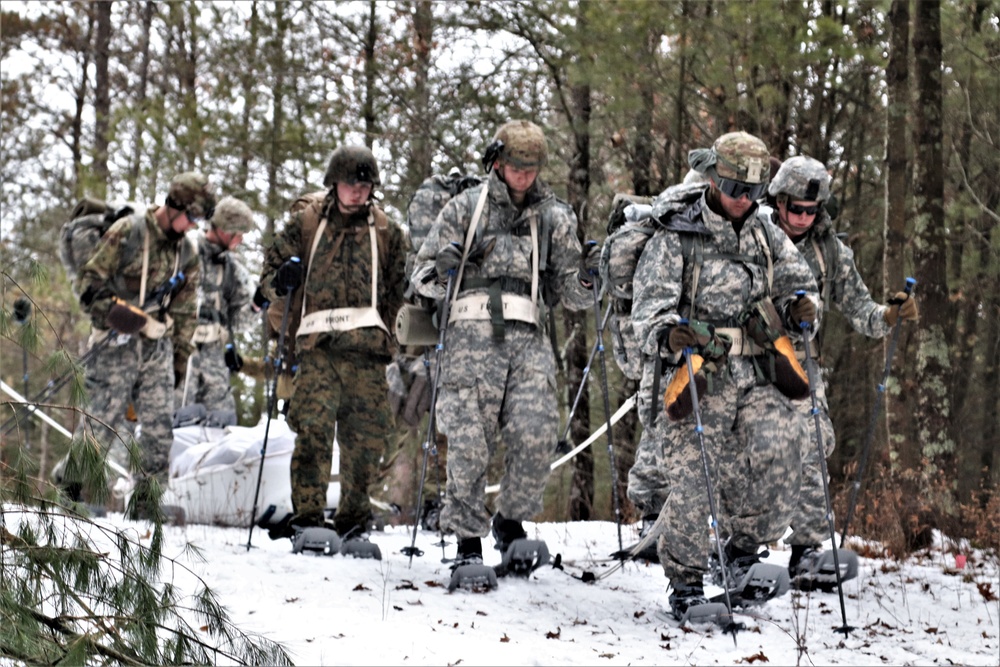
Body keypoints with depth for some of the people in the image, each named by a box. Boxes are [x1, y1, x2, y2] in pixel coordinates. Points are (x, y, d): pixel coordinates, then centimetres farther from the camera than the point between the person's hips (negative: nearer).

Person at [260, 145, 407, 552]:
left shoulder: (386, 232, 18)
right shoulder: (305, 224, 13)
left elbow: (398, 289, 25)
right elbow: (272, 268, 15)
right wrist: (280, 284, -7)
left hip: (367, 346, 2)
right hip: (318, 344, -2)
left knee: (367, 437, 0)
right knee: (313, 428, -18)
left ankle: (353, 520, 12)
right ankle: (307, 516, -18)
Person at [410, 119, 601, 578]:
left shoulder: (555, 217, 16)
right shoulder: (466, 208, 10)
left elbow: (569, 293, 18)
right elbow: (422, 276, 11)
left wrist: (585, 279, -4)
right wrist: (443, 271, -11)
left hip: (528, 337, 2)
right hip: (473, 333, -2)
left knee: (536, 435, -13)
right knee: (470, 440, -10)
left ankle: (511, 521, 10)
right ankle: (468, 539, -1)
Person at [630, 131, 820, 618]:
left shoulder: (766, 236, 13)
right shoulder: (675, 240, 0)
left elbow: (799, 281, 24)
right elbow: (648, 309, -6)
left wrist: (800, 306, -1)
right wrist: (668, 333, -29)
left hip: (758, 377, 3)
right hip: (700, 381, -3)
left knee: (780, 447, -23)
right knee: (693, 484, -8)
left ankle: (744, 547, -2)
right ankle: (685, 581, 15)